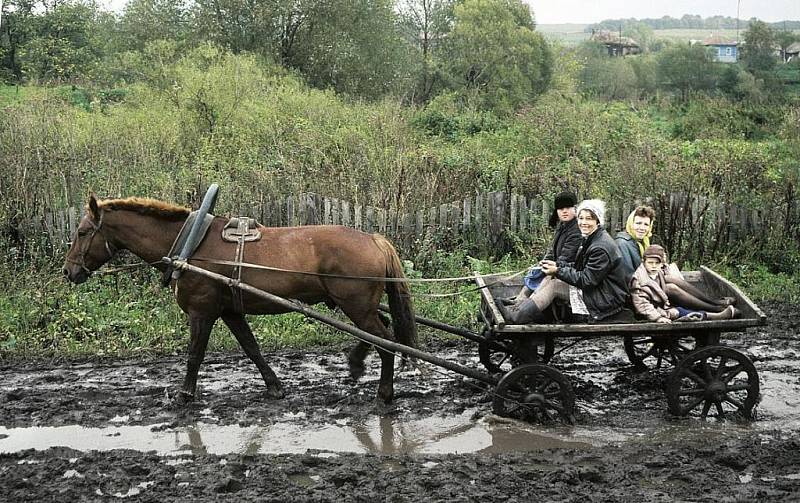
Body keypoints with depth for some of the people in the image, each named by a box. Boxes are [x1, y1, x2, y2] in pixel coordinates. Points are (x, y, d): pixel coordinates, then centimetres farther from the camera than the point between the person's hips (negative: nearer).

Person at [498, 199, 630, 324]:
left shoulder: (602, 247, -22)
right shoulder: (590, 239, 10)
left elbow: (587, 280, -23)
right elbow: (579, 267, 16)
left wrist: (558, 271, -17)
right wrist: (557, 265, 1)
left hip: (608, 300, -10)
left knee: (554, 286, -14)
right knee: (550, 278, 2)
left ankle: (516, 318, -14)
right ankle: (518, 309, -4)